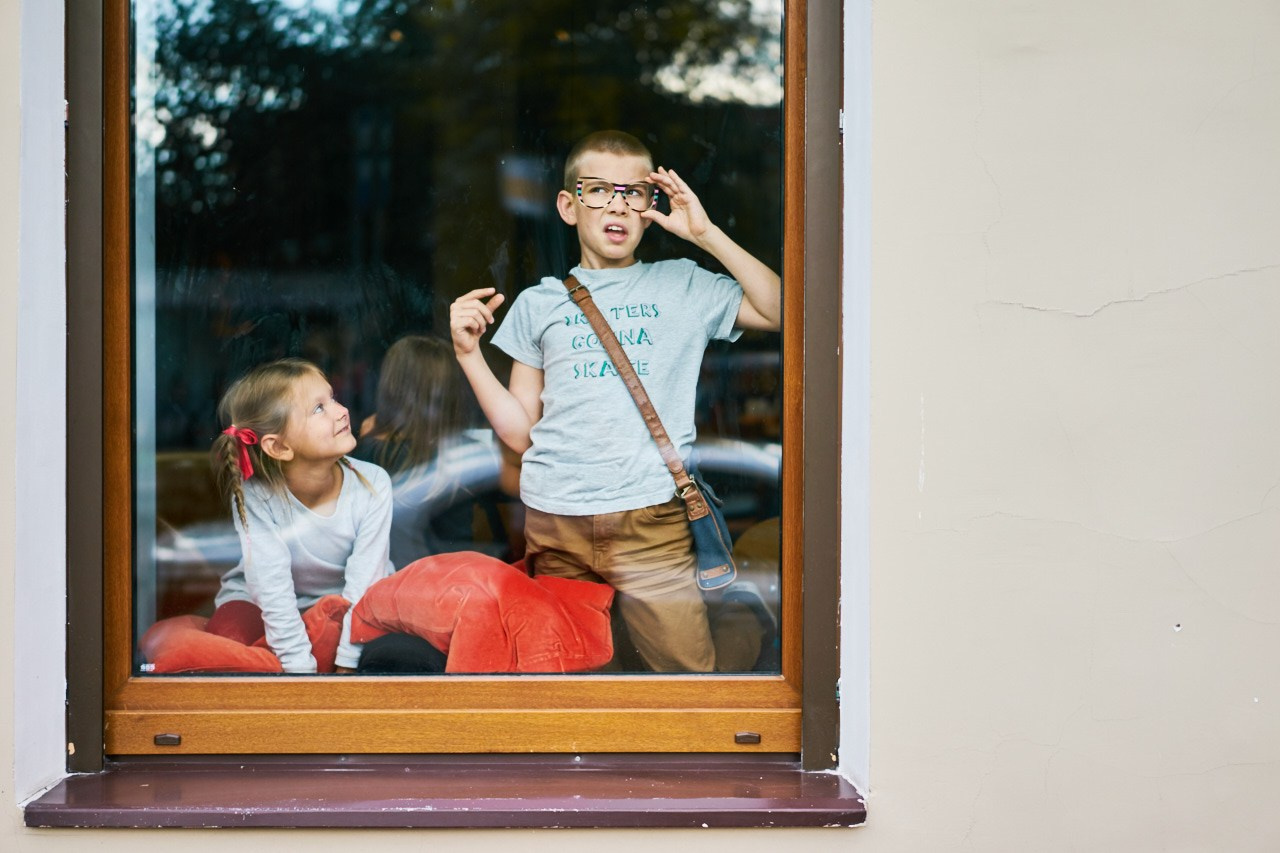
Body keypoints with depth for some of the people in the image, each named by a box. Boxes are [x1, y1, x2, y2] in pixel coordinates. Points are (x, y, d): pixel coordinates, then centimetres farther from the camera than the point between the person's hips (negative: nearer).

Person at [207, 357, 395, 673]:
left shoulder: (371, 484, -21)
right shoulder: (254, 497, -25)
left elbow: (362, 587, -24)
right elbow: (274, 591, -27)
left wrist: (346, 667, -30)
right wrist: (300, 668, -34)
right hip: (261, 606, -1)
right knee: (227, 632, -31)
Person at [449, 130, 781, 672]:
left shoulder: (682, 287, 11)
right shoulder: (537, 304, 14)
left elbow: (782, 312, -3)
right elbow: (520, 432, 13)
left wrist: (706, 234, -2)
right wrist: (469, 353, 3)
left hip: (651, 521, -1)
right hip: (554, 525, 2)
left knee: (689, 674, -5)